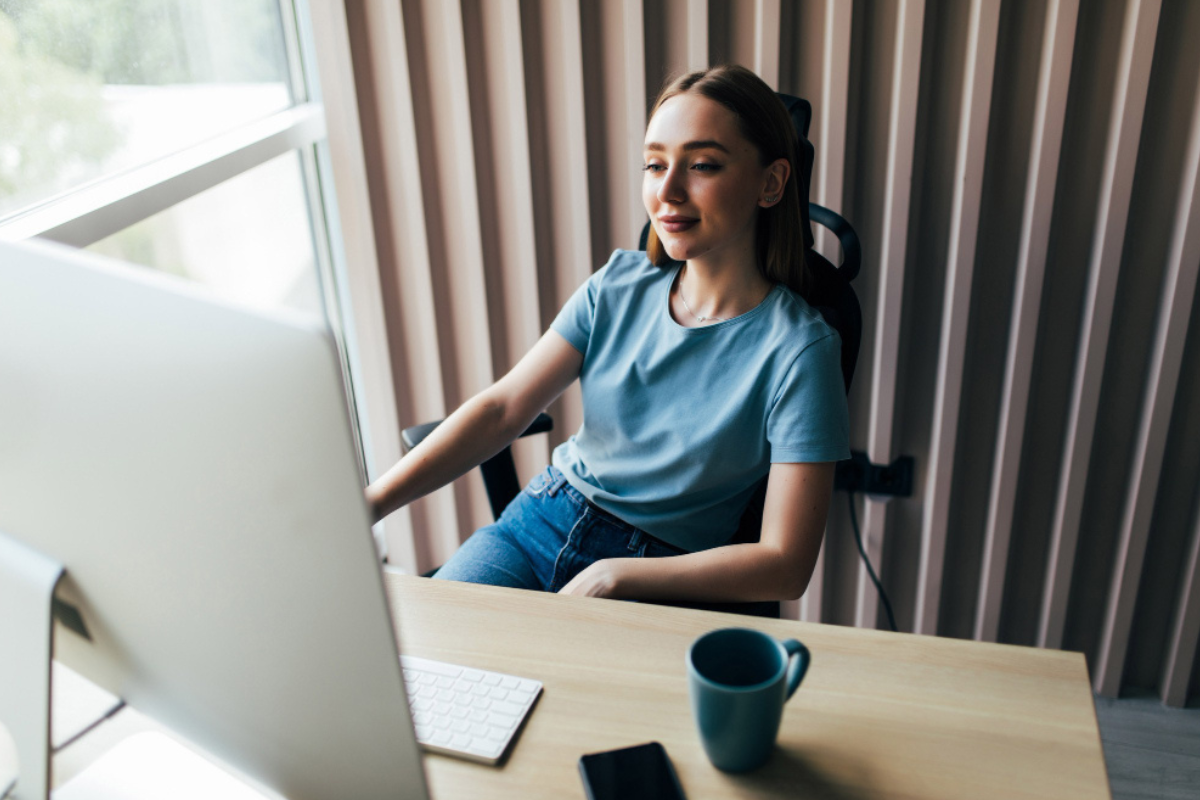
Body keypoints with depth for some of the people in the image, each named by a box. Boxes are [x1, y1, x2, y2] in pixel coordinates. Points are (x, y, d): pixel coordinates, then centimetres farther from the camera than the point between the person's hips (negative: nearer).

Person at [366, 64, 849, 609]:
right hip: (539, 520, 4)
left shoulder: (798, 348, -14)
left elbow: (785, 565, -16)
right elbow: (503, 406, -4)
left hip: (654, 578, -4)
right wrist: (369, 503, -15)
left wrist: (611, 576, -18)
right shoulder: (620, 284, 0)